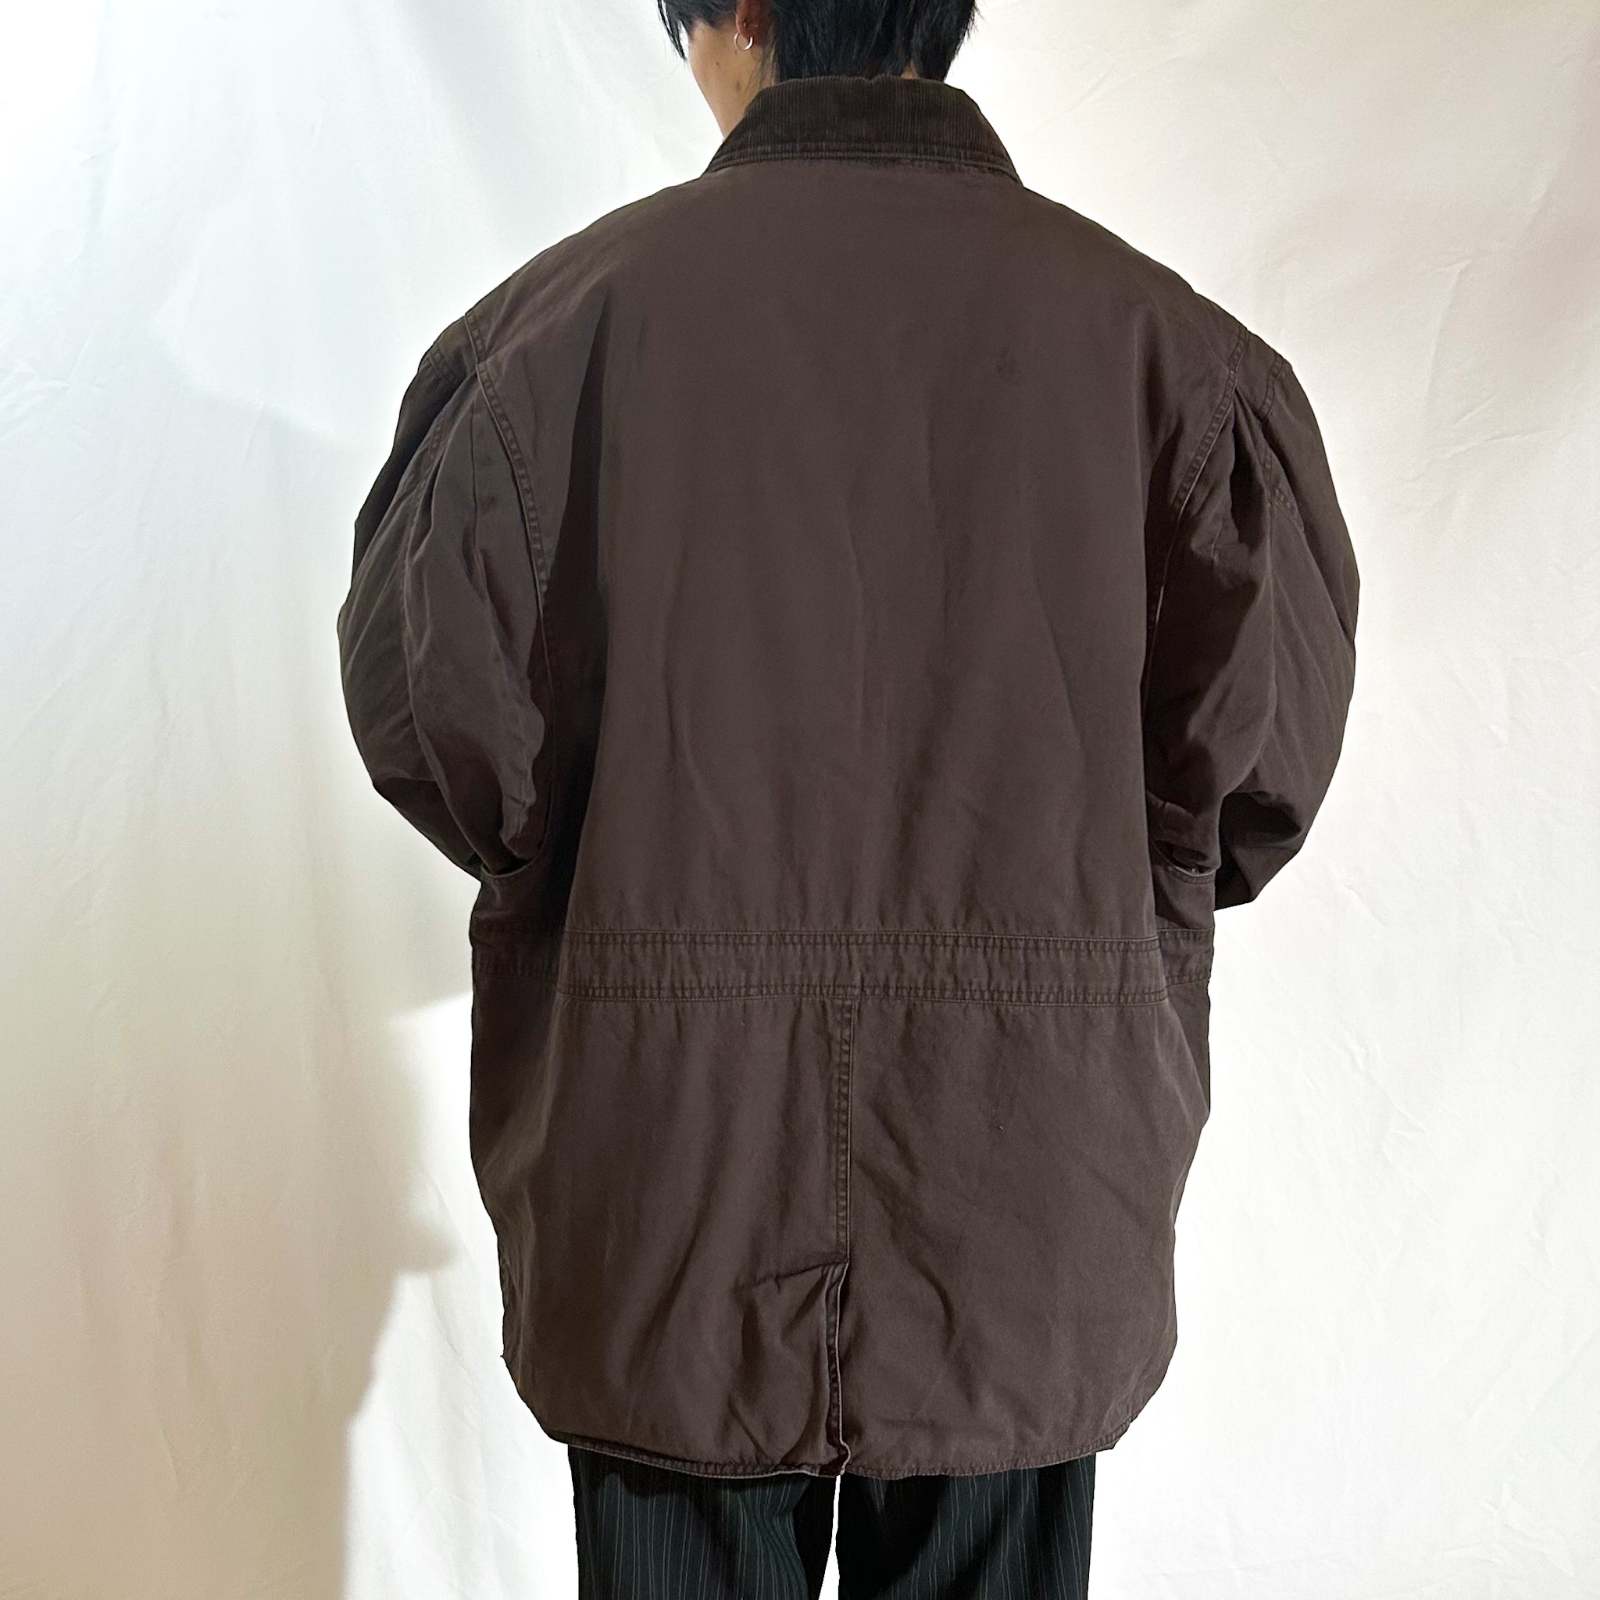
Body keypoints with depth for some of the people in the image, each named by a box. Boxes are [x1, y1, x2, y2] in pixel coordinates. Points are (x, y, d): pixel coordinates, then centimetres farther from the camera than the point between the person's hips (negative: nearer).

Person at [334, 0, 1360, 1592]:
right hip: (1024, 1190, 1)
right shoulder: (1164, 338, -5)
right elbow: (1256, 750, -5)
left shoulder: (570, 310, -8)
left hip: (662, 1178, 0)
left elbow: (437, 710, -7)